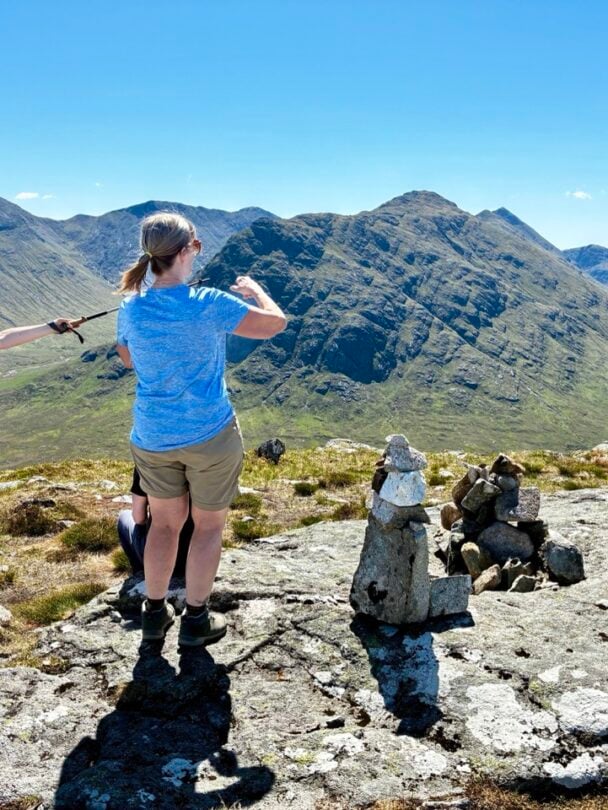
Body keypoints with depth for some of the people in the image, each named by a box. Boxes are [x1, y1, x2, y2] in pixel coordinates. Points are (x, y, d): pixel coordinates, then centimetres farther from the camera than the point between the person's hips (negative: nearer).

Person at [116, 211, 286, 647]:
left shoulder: (131, 309, -6)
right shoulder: (209, 304, -20)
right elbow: (276, 323, -9)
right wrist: (255, 291, 10)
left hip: (153, 437, 4)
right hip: (210, 433, -4)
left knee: (164, 523, 21)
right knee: (209, 525, 14)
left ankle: (155, 613, 32)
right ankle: (196, 620, 24)